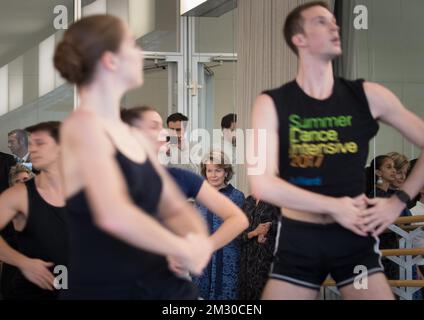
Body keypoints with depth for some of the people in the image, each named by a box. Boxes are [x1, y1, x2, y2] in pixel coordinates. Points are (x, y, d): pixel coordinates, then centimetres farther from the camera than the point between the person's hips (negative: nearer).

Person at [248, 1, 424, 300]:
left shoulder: (368, 96, 1)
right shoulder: (272, 104, -4)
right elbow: (263, 184, -13)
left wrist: (399, 201, -1)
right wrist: (334, 206, -12)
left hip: (355, 237, 1)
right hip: (299, 239, -1)